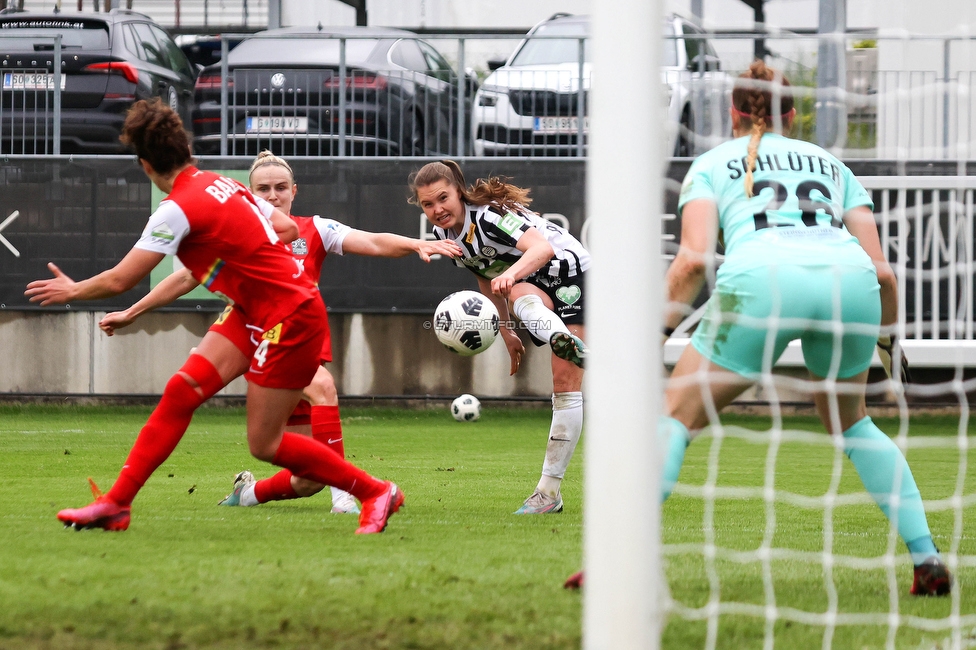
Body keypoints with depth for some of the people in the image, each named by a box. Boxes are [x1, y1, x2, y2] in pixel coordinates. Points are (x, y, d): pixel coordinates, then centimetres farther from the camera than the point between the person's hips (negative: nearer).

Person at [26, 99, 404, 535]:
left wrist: (73, 290, 1)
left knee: (264, 444, -2)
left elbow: (120, 280, -16)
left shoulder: (179, 209, -19)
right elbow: (287, 228, 14)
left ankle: (376, 492, 11)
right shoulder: (224, 184, 5)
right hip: (254, 314, 9)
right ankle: (116, 504, 2)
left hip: (290, 318, -9)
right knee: (180, 393, 2)